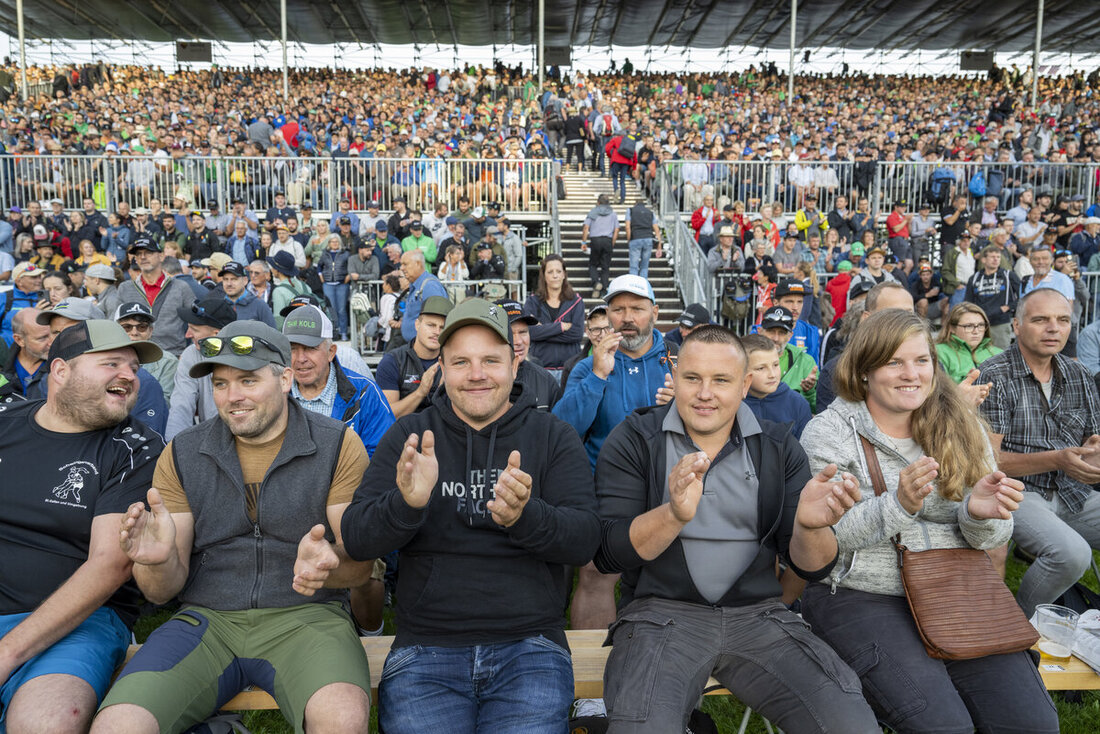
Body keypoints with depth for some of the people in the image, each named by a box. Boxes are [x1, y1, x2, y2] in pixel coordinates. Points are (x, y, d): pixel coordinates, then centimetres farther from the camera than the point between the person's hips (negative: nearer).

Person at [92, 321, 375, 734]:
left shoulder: (339, 445, -1)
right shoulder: (182, 455, 7)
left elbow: (360, 564, -3)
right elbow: (161, 592, 6)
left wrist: (328, 564, -27)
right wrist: (158, 560, -19)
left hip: (305, 616, -2)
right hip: (207, 618, 3)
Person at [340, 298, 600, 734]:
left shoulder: (553, 436, 6)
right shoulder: (408, 435, 8)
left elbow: (585, 541, -5)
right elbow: (355, 539, 0)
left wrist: (524, 517, -26)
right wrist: (406, 504, -23)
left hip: (529, 648, 0)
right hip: (424, 651, 1)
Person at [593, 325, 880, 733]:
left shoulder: (778, 447, 7)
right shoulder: (633, 441, -1)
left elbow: (812, 568, 4)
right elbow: (607, 555, -9)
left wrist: (810, 527, -21)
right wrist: (674, 515, -28)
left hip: (757, 614, 3)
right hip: (660, 611, -3)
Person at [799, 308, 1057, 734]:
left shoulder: (961, 429, 9)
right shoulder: (827, 434, -5)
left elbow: (990, 539, 8)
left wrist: (980, 514, -15)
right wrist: (897, 504, -26)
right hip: (858, 598, -4)